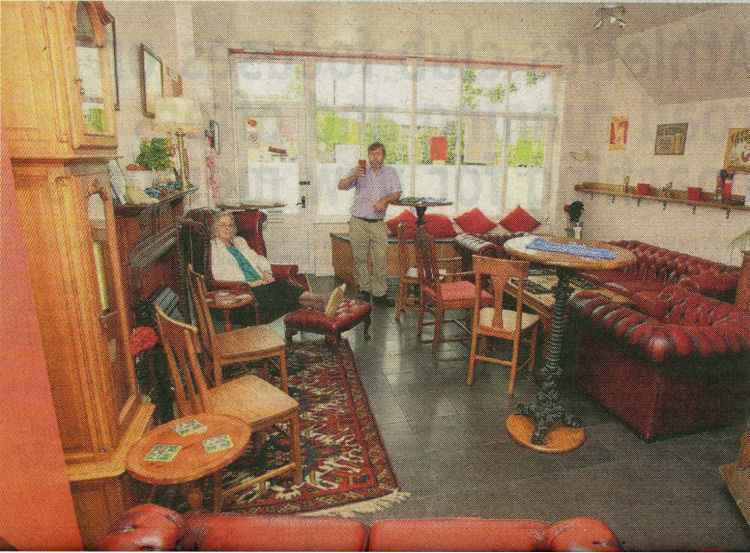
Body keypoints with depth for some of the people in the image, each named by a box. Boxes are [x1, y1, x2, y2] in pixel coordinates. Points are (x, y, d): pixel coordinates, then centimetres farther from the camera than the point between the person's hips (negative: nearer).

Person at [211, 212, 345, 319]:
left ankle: (323, 302, -52)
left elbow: (258, 258, 26)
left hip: (259, 282, 6)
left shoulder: (240, 241, 29)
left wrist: (266, 273, 4)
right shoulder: (213, 247, 10)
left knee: (281, 284, -26)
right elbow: (219, 274, -4)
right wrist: (247, 283, -13)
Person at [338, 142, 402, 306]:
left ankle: (379, 294, 8)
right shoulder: (360, 171, 6)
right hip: (358, 223, 0)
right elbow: (341, 186, -5)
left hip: (378, 223, 1)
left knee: (381, 259, -2)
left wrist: (385, 199, -17)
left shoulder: (390, 172, 10)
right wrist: (354, 177, -24)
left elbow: (397, 193, 4)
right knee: (360, 259, 3)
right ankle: (364, 290, 17)